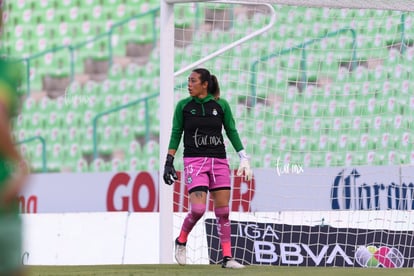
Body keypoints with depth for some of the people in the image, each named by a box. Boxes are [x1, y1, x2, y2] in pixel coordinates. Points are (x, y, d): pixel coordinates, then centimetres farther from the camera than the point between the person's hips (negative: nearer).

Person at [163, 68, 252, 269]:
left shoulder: (221, 105, 3)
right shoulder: (183, 106, 2)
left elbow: (232, 132, 9)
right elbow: (176, 135, 6)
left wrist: (244, 157, 3)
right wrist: (169, 162, 1)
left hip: (219, 161, 2)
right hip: (194, 160, -2)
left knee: (223, 211, 0)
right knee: (198, 208, -17)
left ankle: (227, 257, 6)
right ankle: (181, 241, 10)